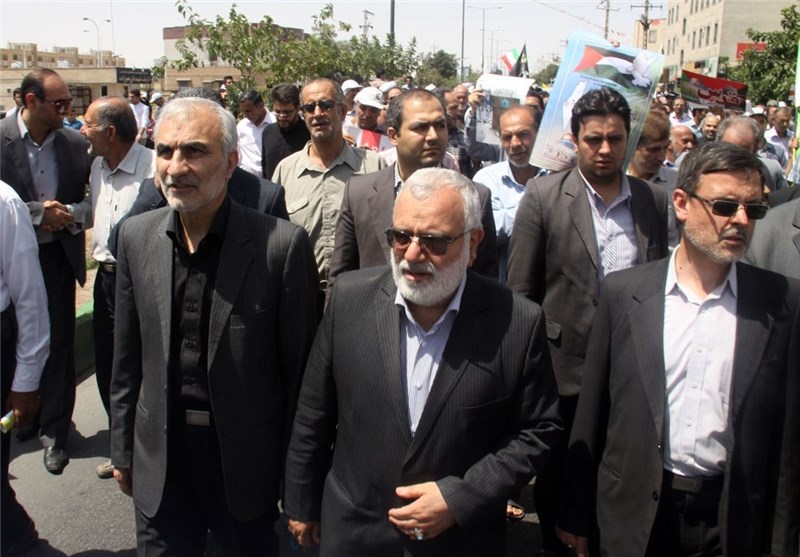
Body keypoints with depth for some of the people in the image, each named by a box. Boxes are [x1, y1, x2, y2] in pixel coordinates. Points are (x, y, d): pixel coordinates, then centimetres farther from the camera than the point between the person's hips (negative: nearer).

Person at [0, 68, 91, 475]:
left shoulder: (75, 143, -3)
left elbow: (85, 198, 9)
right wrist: (37, 212, -20)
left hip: (58, 256, 1)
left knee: (59, 345, 5)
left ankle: (54, 430, 18)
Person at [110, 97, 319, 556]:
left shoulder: (282, 244, -17)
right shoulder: (136, 236, -2)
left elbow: (300, 368, -11)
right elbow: (128, 357, 6)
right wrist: (123, 449, 10)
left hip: (247, 465, -3)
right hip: (160, 468, 4)